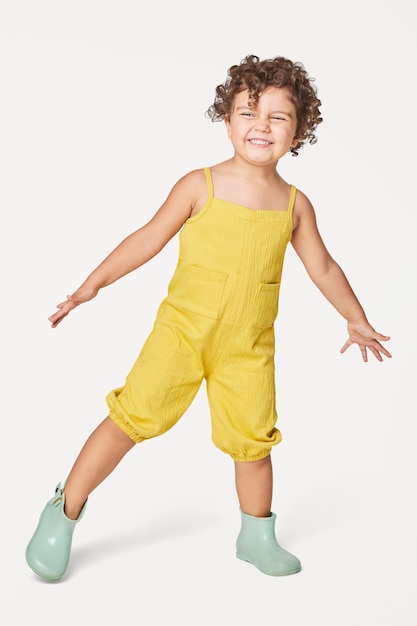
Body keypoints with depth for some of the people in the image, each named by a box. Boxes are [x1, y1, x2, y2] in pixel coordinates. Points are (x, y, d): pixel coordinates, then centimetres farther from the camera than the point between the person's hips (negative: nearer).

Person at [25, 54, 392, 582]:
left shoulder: (294, 204, 3)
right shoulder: (200, 186, -5)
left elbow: (323, 267, 14)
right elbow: (148, 239, -1)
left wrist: (357, 320, 17)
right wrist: (92, 285, -1)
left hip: (249, 348, 3)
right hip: (182, 330, -2)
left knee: (253, 437, 6)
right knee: (134, 415, -7)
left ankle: (257, 537, 31)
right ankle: (63, 513, 12)